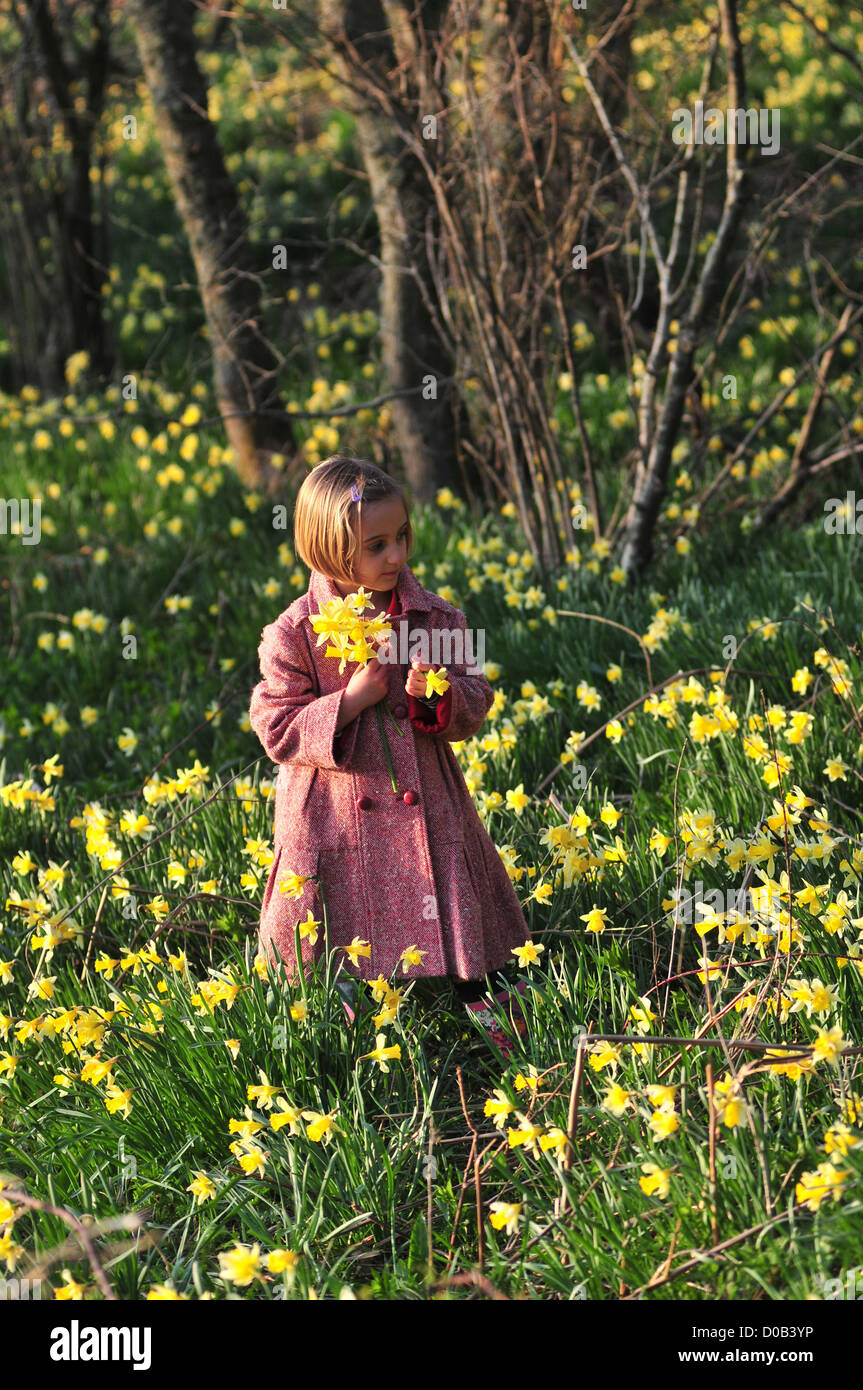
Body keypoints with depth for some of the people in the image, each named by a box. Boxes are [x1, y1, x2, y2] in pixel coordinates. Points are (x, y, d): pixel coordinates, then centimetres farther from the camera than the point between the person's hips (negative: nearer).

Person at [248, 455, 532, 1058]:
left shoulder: (434, 616, 1)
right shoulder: (294, 634, -8)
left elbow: (476, 701, 5)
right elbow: (277, 727, -8)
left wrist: (440, 695, -17)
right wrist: (352, 700, -18)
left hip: (426, 812, 2)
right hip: (336, 819, -2)